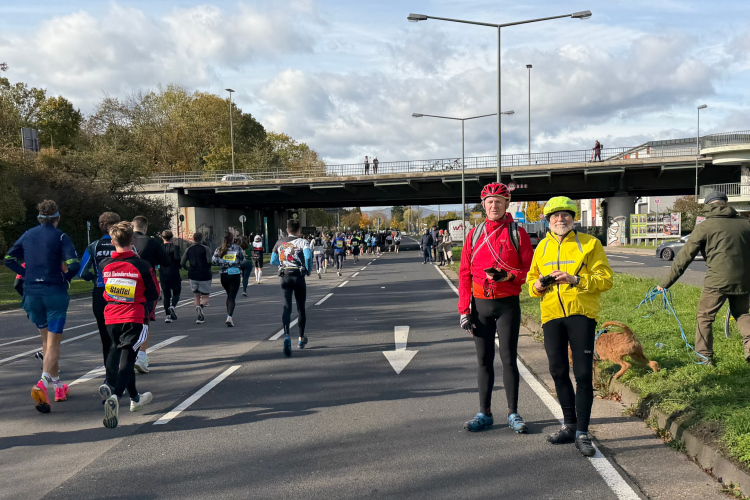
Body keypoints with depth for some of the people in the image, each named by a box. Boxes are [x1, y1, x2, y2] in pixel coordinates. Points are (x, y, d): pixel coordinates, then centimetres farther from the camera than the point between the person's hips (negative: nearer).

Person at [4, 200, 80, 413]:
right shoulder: (60, 237, -7)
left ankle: (57, 385, 26)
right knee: (54, 343, -1)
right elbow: (73, 265, -17)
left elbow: (9, 258, 12)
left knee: (46, 339, 20)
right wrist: (65, 279, 1)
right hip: (55, 292, -5)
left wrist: (27, 275, 13)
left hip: (31, 293, 5)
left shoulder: (27, 235, 8)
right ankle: (42, 384, -23)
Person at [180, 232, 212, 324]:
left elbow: (182, 263, 4)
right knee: (205, 297, 7)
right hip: (204, 276, -3)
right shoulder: (206, 249, -6)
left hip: (193, 276, 3)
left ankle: (200, 316, 5)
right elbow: (210, 261, -18)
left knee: (196, 296, 16)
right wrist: (208, 269, 1)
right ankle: (201, 306, -27)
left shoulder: (188, 249, 6)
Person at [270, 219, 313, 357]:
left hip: (285, 277, 2)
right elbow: (308, 255, -21)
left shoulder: (280, 242, 10)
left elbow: (273, 261, 15)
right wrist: (308, 270, -5)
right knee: (301, 307, 13)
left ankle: (286, 336, -32)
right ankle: (301, 339, 25)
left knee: (287, 306, -6)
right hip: (298, 276, -2)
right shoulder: (302, 241, -3)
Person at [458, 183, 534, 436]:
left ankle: (513, 414, 11)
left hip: (508, 304, -3)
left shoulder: (517, 233, -1)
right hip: (480, 305, 3)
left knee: (509, 359, 1)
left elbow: (529, 270, -1)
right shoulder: (474, 234, 7)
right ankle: (484, 414, 16)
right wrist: (464, 310, 0)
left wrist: (506, 276, -20)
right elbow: (464, 274, 6)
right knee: (484, 360, 8)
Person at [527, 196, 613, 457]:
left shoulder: (589, 244, 0)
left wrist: (575, 279, -19)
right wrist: (536, 286, -1)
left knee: (583, 374, -6)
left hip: (581, 314, -4)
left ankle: (582, 433, 1)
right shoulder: (543, 247, 14)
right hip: (551, 315, 5)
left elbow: (605, 279, -6)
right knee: (558, 372, 10)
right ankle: (569, 425, 26)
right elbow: (531, 278, 22)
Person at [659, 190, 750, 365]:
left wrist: (665, 283, 1)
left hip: (717, 281, -4)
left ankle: (705, 357, 11)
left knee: (705, 317, 11)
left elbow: (684, 257, -2)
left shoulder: (704, 227, -1)